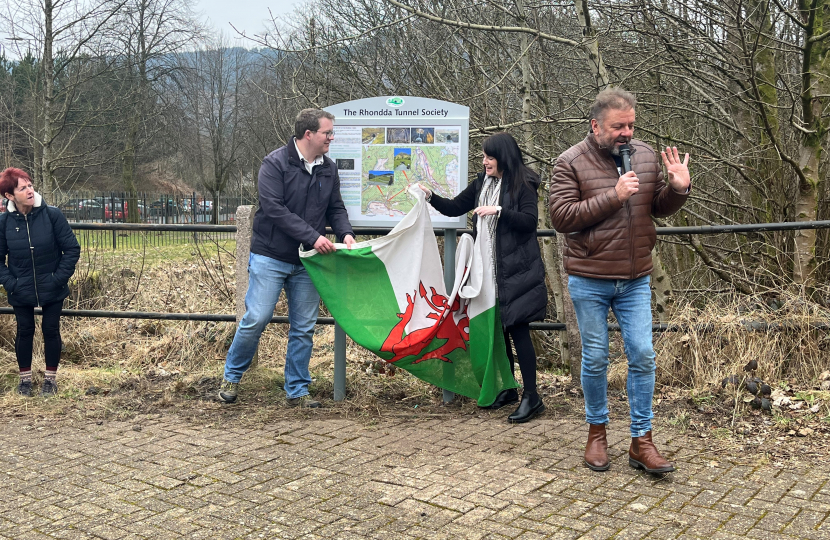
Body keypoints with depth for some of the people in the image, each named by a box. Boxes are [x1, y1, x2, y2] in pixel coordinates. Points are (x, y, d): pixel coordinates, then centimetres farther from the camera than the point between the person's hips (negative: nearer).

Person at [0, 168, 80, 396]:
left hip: (52, 289, -1)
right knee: (25, 331, 12)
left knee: (51, 330, 8)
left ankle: (50, 379, 25)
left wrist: (59, 278, -13)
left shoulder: (52, 215, -15)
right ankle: (25, 378, 30)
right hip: (21, 291, 1)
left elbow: (72, 249, -10)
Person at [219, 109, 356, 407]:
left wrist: (345, 233, -8)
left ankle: (297, 390, 18)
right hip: (270, 257, -5)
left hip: (308, 261, 5)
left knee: (304, 327, 7)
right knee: (256, 319, -4)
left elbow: (335, 208, 14)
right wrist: (313, 237, -23)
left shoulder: (329, 169, 9)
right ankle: (231, 377, 18)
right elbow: (274, 208, -19)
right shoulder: (275, 163, -10)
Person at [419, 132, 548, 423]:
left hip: (516, 270, -7)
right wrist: (430, 196, 2)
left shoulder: (522, 185, -8)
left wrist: (499, 211, -23)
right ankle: (508, 388, 24)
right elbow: (455, 207, 16)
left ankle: (531, 396, 0)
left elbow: (530, 221, -16)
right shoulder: (482, 183, 11)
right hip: (489, 268, 7)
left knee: (517, 327, -8)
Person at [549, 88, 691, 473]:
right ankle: (597, 432, 26)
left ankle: (641, 441, 14)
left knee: (643, 356, 3)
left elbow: (660, 207, 12)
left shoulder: (645, 155, 4)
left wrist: (679, 188, -10)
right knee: (595, 358, 8)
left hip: (636, 281, 4)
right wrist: (613, 196, -22)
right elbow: (561, 217, -18)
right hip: (589, 281, -3)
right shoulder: (571, 162, -9)